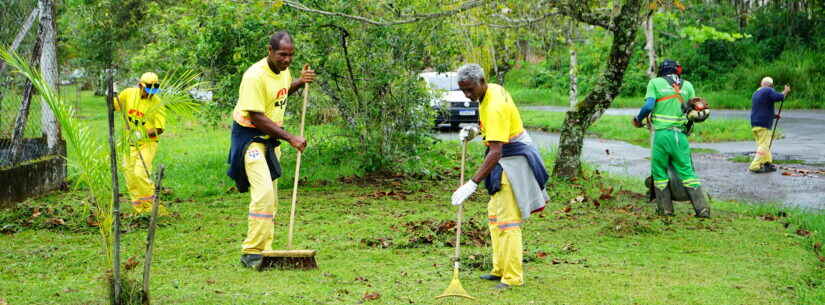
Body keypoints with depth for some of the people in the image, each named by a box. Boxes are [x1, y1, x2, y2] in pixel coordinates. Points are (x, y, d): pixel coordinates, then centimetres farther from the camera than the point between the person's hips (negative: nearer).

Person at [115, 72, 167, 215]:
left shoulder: (156, 103, -13)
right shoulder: (129, 93, -4)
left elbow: (160, 128, -16)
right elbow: (113, 106, 11)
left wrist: (144, 134, -32)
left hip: (147, 143, -5)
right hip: (131, 143, 5)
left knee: (140, 173, -20)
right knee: (130, 176, 7)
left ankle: (152, 205, -6)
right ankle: (139, 209, 18)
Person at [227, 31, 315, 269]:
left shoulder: (283, 70, 4)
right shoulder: (255, 76, -22)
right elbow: (257, 117, -24)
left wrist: (300, 82, 5)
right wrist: (290, 138, -23)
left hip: (271, 138, 9)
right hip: (250, 137, -9)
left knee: (270, 197, 8)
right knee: (263, 192, -20)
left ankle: (264, 250, 14)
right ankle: (251, 252, -17)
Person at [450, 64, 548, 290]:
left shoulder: (494, 107, -28)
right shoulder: (494, 89, 3)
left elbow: (495, 152, -35)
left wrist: (472, 184, -39)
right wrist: (476, 130, 5)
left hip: (513, 162, -11)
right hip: (506, 160, 11)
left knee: (508, 221, -10)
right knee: (495, 214, 16)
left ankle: (512, 277, -8)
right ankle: (500, 270, 23)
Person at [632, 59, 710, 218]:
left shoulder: (655, 83, 4)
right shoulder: (687, 85, 14)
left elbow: (648, 106, -8)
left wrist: (638, 119, 9)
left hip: (662, 133, -3)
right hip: (681, 134, 3)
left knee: (659, 173, 9)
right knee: (687, 173, 5)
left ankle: (665, 208, 9)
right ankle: (703, 209, -1)